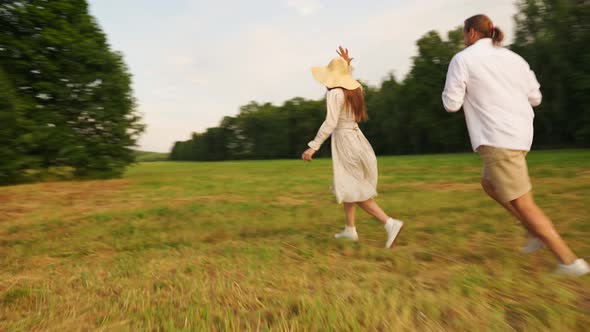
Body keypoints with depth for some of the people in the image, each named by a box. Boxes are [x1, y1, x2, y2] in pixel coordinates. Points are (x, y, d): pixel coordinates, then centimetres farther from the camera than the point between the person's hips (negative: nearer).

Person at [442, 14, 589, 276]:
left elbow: (452, 104, -7)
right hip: (521, 133, 8)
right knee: (489, 184, 25)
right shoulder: (513, 57, 14)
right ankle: (538, 232, 22)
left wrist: (464, 89, 14)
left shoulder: (463, 59, -4)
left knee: (522, 203, -1)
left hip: (497, 139, -8)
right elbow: (535, 98, 16)